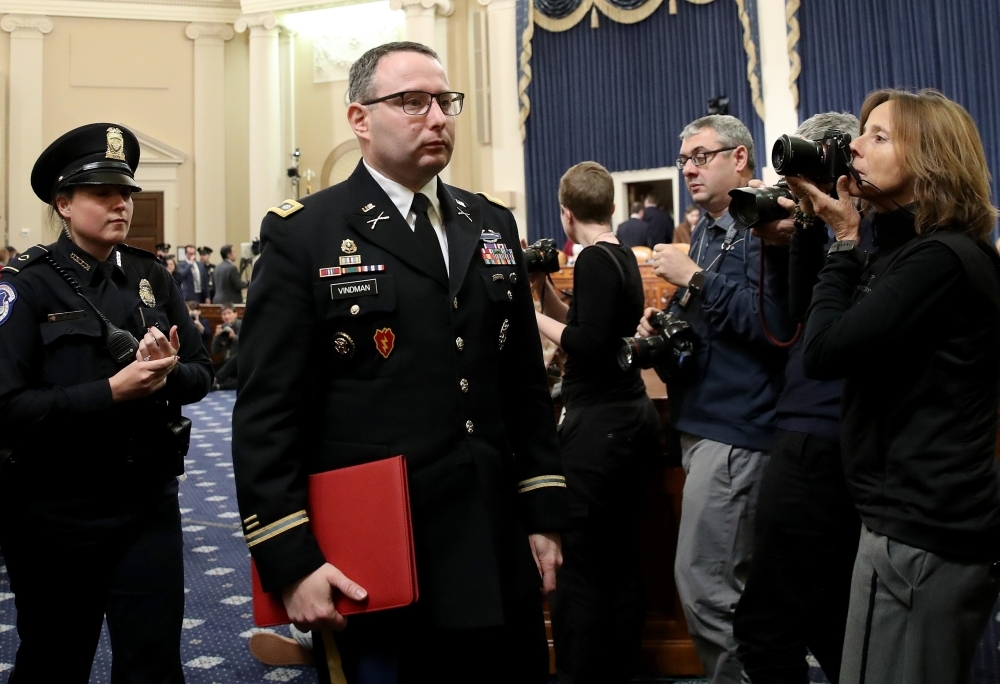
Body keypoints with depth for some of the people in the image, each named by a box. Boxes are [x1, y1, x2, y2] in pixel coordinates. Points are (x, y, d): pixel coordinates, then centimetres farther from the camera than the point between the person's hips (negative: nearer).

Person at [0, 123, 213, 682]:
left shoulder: (152, 276, 4)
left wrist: (168, 373, -17)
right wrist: (111, 391, -24)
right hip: (56, 512, -3)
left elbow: (202, 374, 5)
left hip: (150, 503, 3)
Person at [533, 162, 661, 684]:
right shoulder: (623, 256, 14)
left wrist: (533, 316, -9)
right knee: (620, 556, 16)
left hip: (599, 425, -10)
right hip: (629, 416, 10)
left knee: (576, 563, -3)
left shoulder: (594, 259, -14)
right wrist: (544, 288, 11)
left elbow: (588, 344, -21)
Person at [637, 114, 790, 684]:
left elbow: (774, 324, -24)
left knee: (702, 581, -6)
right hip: (702, 421, 9)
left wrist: (695, 279, -20)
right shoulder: (705, 232, 16)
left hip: (737, 427, -9)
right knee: (735, 580, 18)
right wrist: (663, 326, 4)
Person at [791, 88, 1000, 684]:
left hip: (920, 530, -10)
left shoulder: (940, 258, -18)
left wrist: (845, 239, -10)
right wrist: (820, 227, 9)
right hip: (931, 519, 10)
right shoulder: (916, 249, 14)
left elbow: (824, 351, -20)